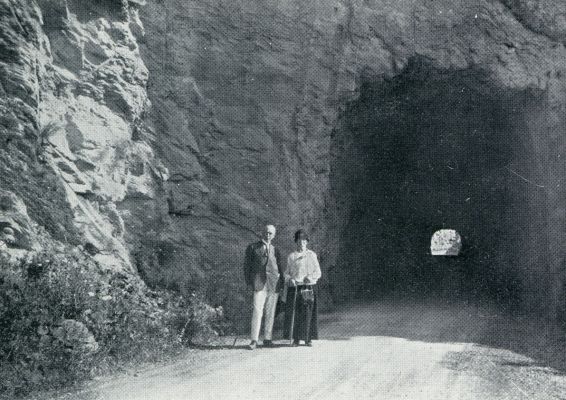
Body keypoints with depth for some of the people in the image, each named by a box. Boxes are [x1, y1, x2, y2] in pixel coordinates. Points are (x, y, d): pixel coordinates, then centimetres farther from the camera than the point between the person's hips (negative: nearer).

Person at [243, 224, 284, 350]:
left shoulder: (275, 250, 19)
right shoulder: (252, 247, 9)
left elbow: (279, 268, 19)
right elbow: (247, 265, 7)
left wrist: (281, 283, 7)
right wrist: (249, 282, -3)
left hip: (274, 284, 3)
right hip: (259, 283, -3)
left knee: (270, 313, 4)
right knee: (257, 311, -12)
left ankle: (267, 339, 10)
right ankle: (254, 340, -11)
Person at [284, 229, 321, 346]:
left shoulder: (312, 255, 10)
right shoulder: (291, 256, 12)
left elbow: (318, 272, 7)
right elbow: (287, 273, 13)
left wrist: (310, 277, -12)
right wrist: (289, 279, -8)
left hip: (309, 287, 0)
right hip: (295, 288, 0)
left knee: (308, 313, -4)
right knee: (295, 313, -5)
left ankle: (308, 339, 4)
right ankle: (296, 339, 3)